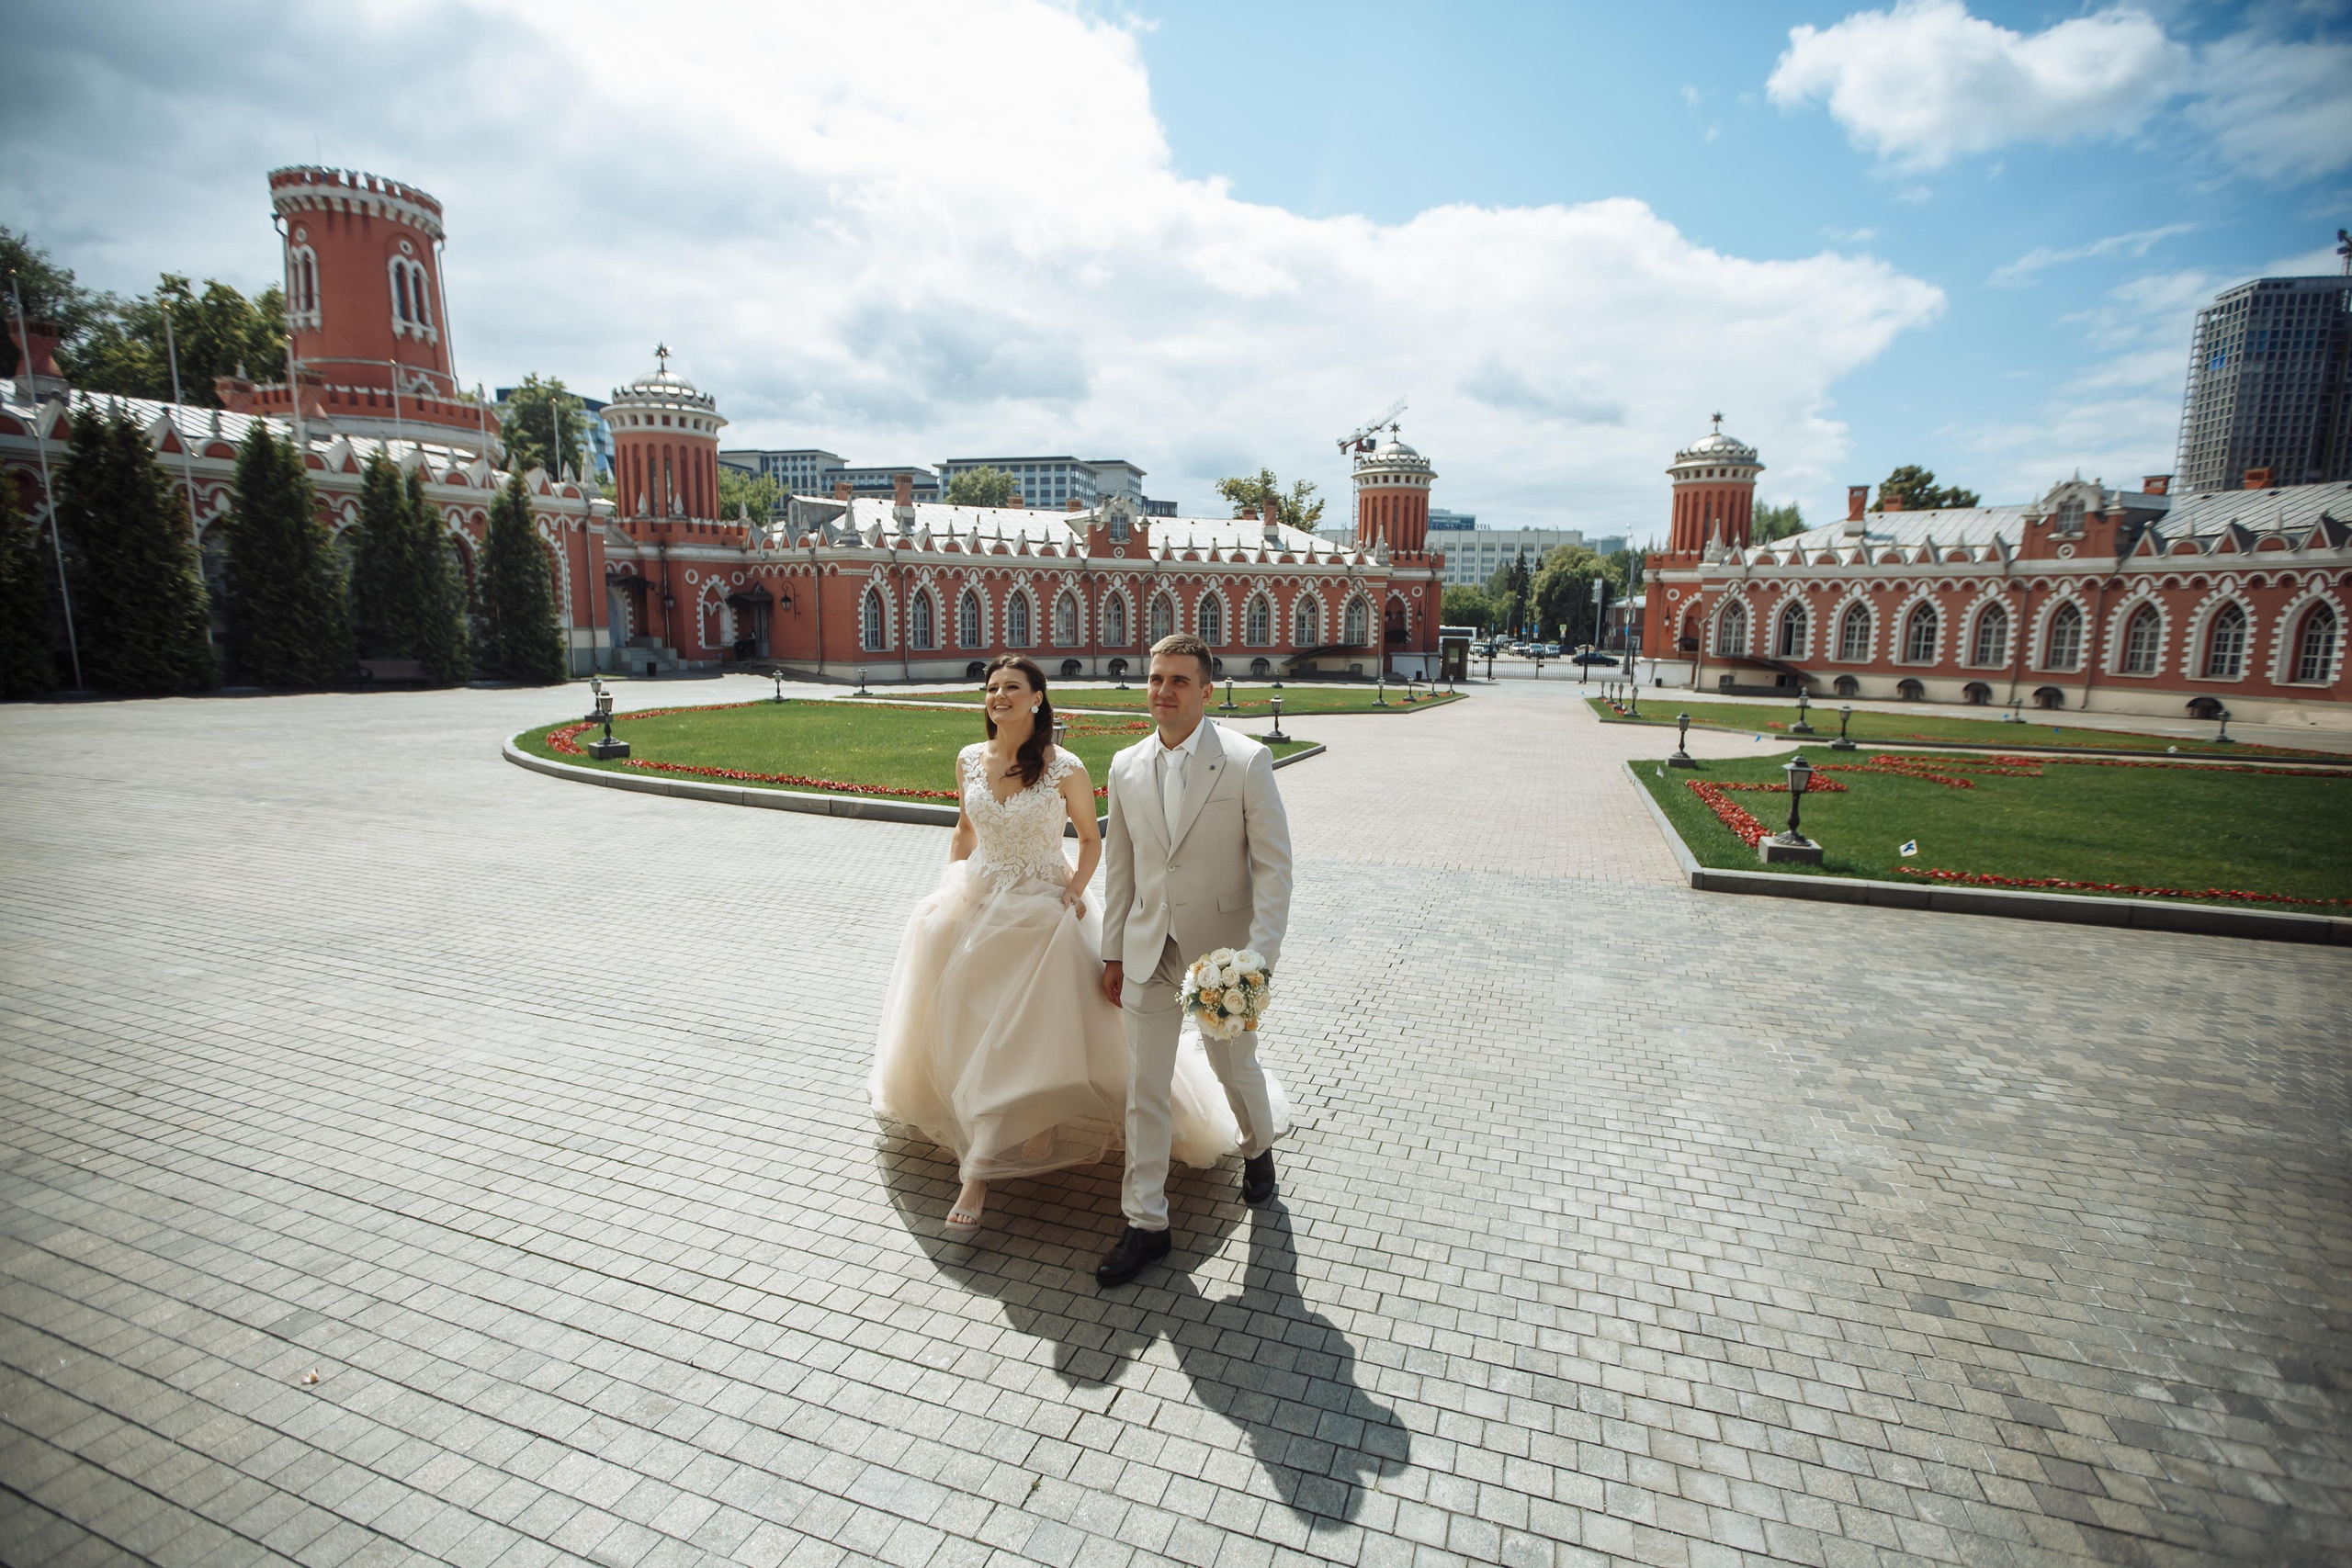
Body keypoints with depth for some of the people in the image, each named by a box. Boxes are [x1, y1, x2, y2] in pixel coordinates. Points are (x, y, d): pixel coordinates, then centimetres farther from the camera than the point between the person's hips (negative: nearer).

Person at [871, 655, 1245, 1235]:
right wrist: (952, 890, 9)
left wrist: (1073, 893, -12)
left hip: (1041, 914, -4)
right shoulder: (969, 760, 0)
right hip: (977, 905, 5)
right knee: (965, 1028, 13)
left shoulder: (1065, 768, -13)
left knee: (1033, 1033, -6)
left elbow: (1090, 838, 0)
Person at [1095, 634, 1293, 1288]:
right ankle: (1145, 1223, 23)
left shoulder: (1247, 761, -12)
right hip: (1149, 952, 3)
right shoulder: (1126, 767, 1)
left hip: (1223, 952, -3)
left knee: (1236, 1069, 17)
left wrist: (1260, 957, -18)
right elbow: (1120, 867, 9)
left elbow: (1273, 865, -11)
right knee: (1144, 1091, 7)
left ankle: (1259, 1147, 50)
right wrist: (1113, 952, 10)